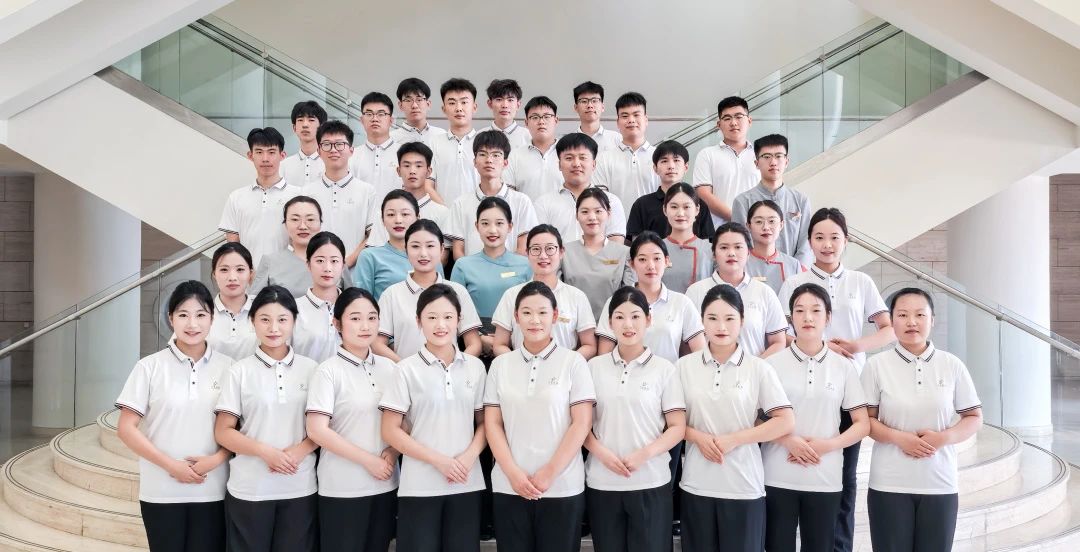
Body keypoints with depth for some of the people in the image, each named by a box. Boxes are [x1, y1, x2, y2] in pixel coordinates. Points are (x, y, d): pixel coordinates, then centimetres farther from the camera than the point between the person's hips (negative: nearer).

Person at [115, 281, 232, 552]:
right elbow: (126, 428, -3)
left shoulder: (228, 367, 3)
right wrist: (170, 465, -11)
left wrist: (217, 459, -11)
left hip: (212, 492, 1)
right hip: (162, 493, -1)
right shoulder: (150, 367, -2)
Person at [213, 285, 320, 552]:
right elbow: (223, 432, -2)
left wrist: (299, 451, -12)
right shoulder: (240, 371, -1)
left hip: (300, 488, 1)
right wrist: (265, 451, -16)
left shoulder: (311, 369, 4)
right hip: (249, 490, -1)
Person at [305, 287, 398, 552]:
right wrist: (368, 460, -15)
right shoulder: (328, 371, -8)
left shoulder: (389, 368, 6)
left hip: (385, 484, 5)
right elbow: (317, 431, -15)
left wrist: (393, 451, -7)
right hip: (342, 488, -5)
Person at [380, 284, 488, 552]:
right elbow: (390, 431, -5)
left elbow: (484, 422, 10)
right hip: (420, 486, -3)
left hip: (467, 484, 3)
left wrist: (470, 456, -9)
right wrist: (438, 460, -12)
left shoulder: (475, 367, 6)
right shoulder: (407, 369, -4)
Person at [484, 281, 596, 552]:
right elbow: (492, 423, 5)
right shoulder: (500, 364, 7)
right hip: (509, 487, 2)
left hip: (562, 487, -2)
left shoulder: (573, 362, 0)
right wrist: (513, 472, -7)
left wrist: (549, 473, -9)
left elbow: (581, 423, -4)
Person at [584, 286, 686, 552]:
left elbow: (678, 427, -1)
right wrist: (601, 453, -10)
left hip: (650, 483, -1)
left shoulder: (665, 369, 1)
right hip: (602, 483, 2)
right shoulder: (594, 367, 5)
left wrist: (644, 454, -15)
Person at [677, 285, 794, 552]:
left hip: (744, 487, -1)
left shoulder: (758, 368, -1)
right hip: (697, 485, 2)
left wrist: (734, 439, -12)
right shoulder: (684, 366, 4)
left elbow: (785, 422, -5)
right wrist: (697, 436, -11)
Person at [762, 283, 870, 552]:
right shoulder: (773, 364, 1)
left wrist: (827, 445, -11)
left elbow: (863, 424, 4)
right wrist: (787, 440, -13)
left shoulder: (843, 366, 4)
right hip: (778, 477, -1)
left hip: (825, 479, 1)